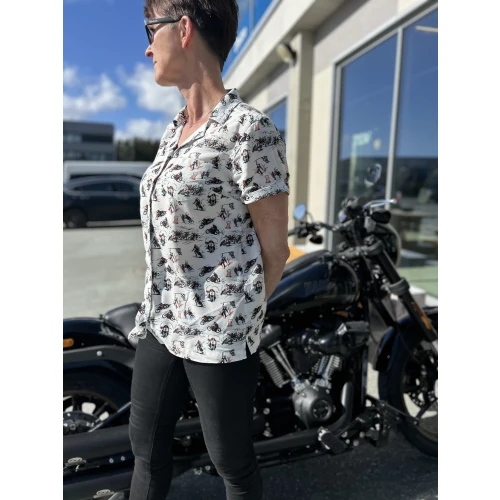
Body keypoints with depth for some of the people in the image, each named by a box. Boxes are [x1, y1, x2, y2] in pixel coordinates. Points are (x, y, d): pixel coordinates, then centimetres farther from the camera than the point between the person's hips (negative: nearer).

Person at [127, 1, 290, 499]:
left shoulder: (249, 130, -16)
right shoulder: (175, 129, 9)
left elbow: (274, 249, -12)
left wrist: (238, 318, 0)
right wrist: (158, 307, 11)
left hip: (219, 332, -7)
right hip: (160, 321, 8)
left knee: (231, 459, 16)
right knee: (145, 441, 23)